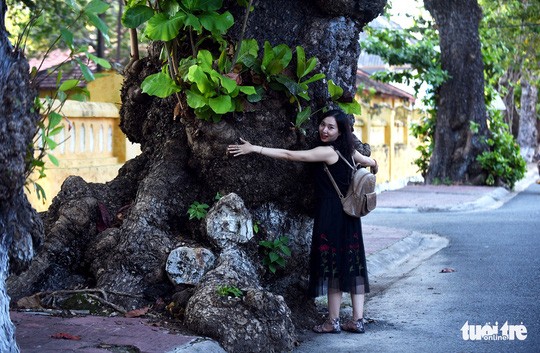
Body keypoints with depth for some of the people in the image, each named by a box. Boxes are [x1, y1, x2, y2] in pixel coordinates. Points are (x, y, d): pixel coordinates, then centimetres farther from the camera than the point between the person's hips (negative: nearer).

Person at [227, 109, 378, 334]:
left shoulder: (327, 152, -14)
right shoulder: (347, 150, 9)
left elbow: (289, 155, -17)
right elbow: (372, 163, 27)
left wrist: (254, 148, -18)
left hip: (331, 215, -8)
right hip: (348, 214, 8)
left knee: (333, 266, -1)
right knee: (351, 264, 9)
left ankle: (333, 321, 6)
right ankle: (358, 320, 13)